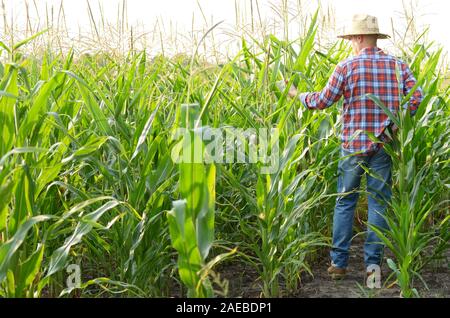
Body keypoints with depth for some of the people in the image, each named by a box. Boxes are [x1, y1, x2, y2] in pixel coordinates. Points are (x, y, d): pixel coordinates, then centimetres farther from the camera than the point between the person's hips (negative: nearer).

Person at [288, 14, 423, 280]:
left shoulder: (347, 67, -5)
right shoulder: (397, 65, 3)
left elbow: (323, 101, -2)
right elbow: (416, 97, -6)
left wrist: (298, 95, 14)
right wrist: (399, 121, 3)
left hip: (354, 144, -2)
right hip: (384, 145, 2)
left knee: (345, 202, 10)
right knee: (379, 203, 7)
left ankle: (339, 262, 12)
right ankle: (373, 263, 8)